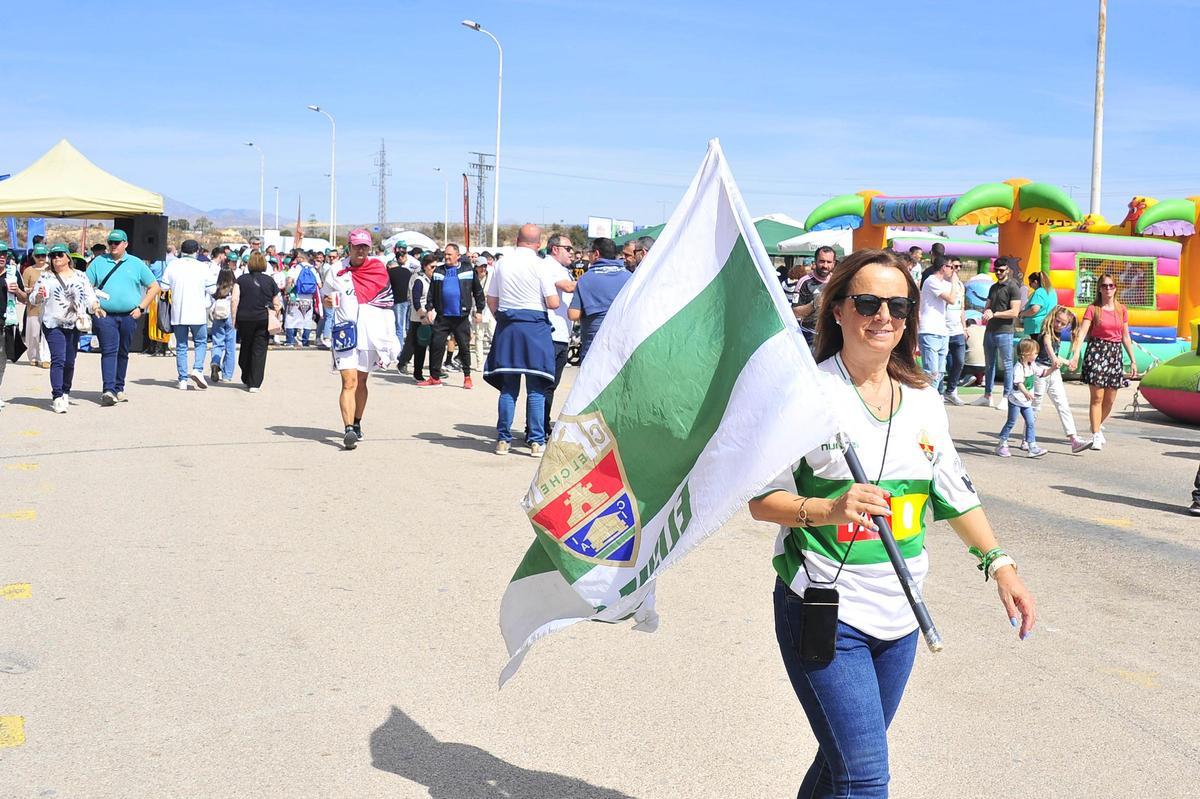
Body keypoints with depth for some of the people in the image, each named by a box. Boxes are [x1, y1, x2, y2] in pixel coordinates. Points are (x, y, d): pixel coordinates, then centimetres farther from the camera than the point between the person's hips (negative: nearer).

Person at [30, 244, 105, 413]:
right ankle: (57, 398, -16)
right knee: (58, 360, -13)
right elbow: (33, 299, 4)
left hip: (74, 325, 3)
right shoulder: (46, 277, 5)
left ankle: (65, 393, 23)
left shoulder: (80, 276, 11)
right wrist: (39, 296, -19)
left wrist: (96, 307, -9)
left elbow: (89, 296, 10)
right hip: (53, 325, -3)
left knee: (70, 362, 8)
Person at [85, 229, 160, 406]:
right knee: (108, 351, -11)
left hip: (129, 316, 1)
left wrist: (141, 308, 2)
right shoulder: (98, 262, 8)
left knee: (123, 352, 10)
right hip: (105, 315, -1)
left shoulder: (136, 264, 8)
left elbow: (154, 287, 10)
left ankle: (119, 388, 22)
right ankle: (108, 390, -18)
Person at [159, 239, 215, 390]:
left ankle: (183, 380, 5)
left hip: (177, 313, 2)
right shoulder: (202, 267, -4)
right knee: (201, 342, 11)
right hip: (197, 313, -2)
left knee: (181, 346, 8)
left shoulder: (172, 266, 0)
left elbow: (163, 286, 4)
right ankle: (197, 369, -11)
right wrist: (207, 304, 17)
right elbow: (212, 289, -1)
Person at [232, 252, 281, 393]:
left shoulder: (241, 279, 1)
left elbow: (235, 299, -8)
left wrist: (234, 318, -4)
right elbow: (276, 304, 5)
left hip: (244, 319, 1)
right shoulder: (269, 281, 3)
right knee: (259, 351, 1)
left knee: (245, 348, 17)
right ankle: (255, 384, -3)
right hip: (264, 319, -1)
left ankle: (246, 380, 28)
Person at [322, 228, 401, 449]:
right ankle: (348, 430, -21)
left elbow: (387, 307, 5)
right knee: (349, 383, -13)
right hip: (344, 334, -1)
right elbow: (326, 295, 22)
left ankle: (357, 424, 28)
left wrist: (390, 339, 0)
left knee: (361, 383, 12)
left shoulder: (379, 271, 3)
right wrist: (327, 301, -3)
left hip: (370, 336, 1)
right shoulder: (338, 272, 6)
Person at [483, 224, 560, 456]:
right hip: (535, 326, -4)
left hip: (507, 327, 4)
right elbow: (553, 303, -10)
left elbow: (491, 300, 10)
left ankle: (503, 439, 11)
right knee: (536, 389, 1)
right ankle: (537, 441, 2)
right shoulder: (540, 265, -7)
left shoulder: (502, 264, 5)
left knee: (508, 387, 9)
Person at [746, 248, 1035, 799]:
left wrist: (999, 564, 10)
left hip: (899, 615, 6)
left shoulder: (924, 401, 6)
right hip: (825, 611, -6)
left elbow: (955, 492, 16)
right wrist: (827, 510, -27)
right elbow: (762, 500, -11)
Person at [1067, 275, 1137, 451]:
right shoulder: (1093, 309, -2)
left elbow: (1126, 337, 14)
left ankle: (1098, 426, 31)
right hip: (1096, 352, -4)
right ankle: (1096, 436, -3)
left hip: (1115, 353, 4)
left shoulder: (1122, 310, 9)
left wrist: (1133, 360, 13)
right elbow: (1082, 333, -11)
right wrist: (1075, 355, -24)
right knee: (1096, 397, -7)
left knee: (1110, 400, 7)